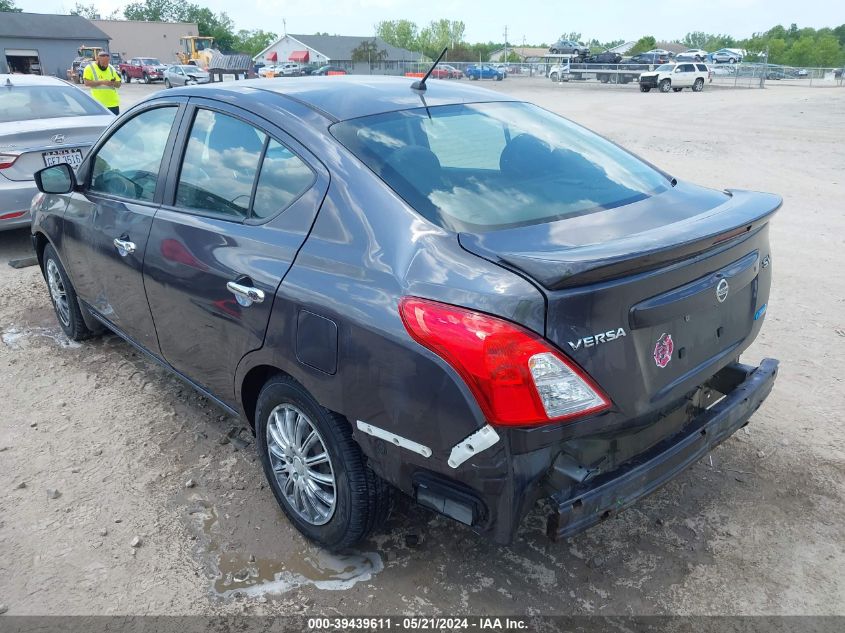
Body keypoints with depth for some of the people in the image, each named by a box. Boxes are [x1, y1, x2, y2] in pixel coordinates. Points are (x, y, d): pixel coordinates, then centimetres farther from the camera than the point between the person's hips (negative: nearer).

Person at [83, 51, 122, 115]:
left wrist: (114, 83, -10)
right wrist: (102, 82, -20)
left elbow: (118, 84, 14)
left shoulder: (111, 68, 12)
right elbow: (87, 83, -10)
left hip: (113, 103, 3)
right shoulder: (90, 68, 0)